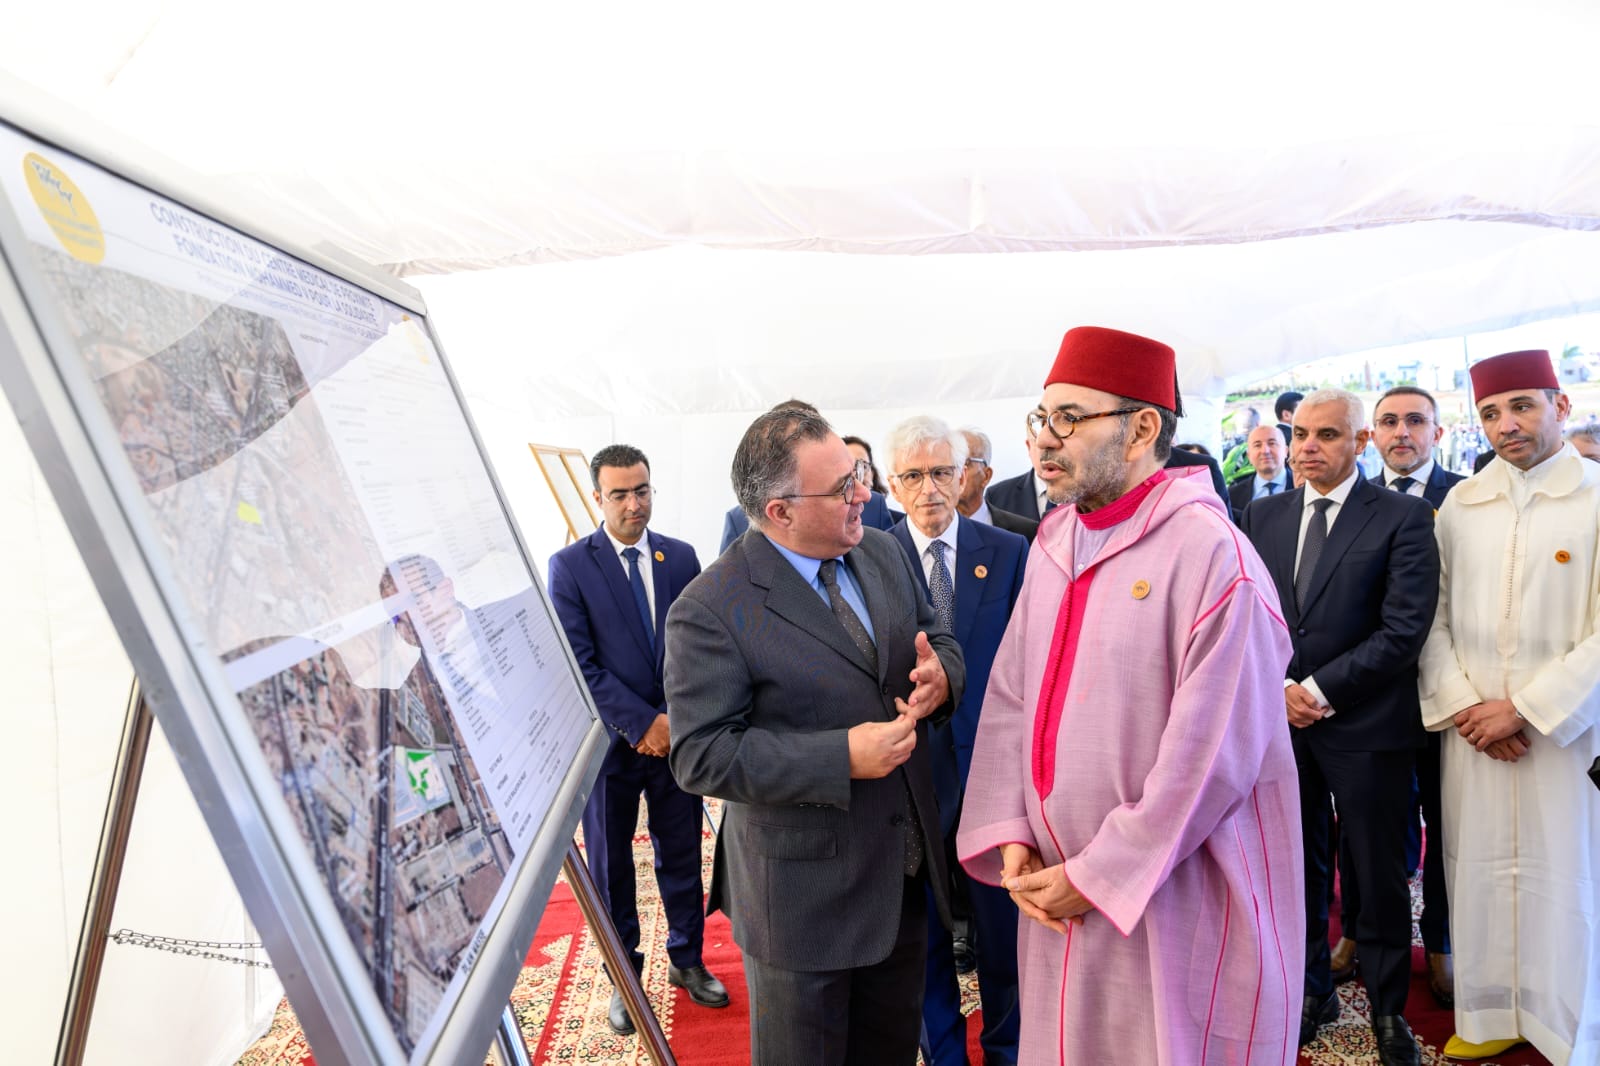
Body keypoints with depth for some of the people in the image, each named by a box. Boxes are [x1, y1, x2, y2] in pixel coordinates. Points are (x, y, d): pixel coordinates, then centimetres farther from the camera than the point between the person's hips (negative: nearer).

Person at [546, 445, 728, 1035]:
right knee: (611, 865, 12)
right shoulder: (569, 565, -7)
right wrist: (642, 723, -16)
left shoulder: (681, 557, 2)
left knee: (682, 856, 14)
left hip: (678, 735, 2)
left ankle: (686, 960, 35)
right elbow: (579, 663, -11)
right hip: (611, 740, -2)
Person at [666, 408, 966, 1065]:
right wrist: (842, 757, -27)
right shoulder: (709, 611, -21)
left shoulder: (883, 553, 0)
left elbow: (940, 641, 11)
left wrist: (941, 677, -14)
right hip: (805, 884, -6)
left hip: (905, 868, 6)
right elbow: (701, 756, -22)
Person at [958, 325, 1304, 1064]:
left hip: (1171, 905, -6)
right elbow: (1011, 699, 5)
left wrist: (1100, 877, -14)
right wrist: (1009, 838, -4)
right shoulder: (1052, 544, 3)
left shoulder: (1211, 554, -18)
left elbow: (1213, 754, -20)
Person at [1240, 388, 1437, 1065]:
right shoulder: (1263, 516, 8)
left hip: (1365, 725, -3)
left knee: (1379, 874, 9)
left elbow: (1404, 629, -12)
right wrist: (1276, 688, -7)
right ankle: (1313, 990, 31)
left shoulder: (1404, 518, -5)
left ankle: (1388, 1008, 29)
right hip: (1280, 721, 3)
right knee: (1299, 866, 13)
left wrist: (1319, 690, -14)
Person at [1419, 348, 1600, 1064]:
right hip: (1471, 729, 3)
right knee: (1477, 872, 10)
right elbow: (1433, 620, 5)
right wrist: (1464, 707, -5)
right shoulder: (1459, 504, 5)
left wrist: (1523, 709, -12)